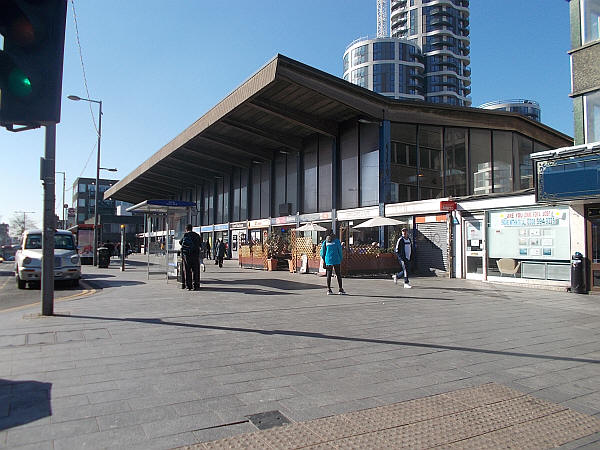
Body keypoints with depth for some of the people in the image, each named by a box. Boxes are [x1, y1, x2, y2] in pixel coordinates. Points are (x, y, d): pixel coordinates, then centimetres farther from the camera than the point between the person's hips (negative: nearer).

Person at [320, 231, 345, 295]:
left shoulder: (325, 242, 7)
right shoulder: (337, 241, 0)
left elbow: (322, 252, 5)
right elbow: (340, 251, -2)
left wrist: (324, 260, 18)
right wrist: (340, 260, 6)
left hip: (328, 261, 3)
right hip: (336, 261, -2)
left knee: (329, 275, 8)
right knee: (338, 275, 4)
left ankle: (329, 290, 9)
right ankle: (340, 290, 5)